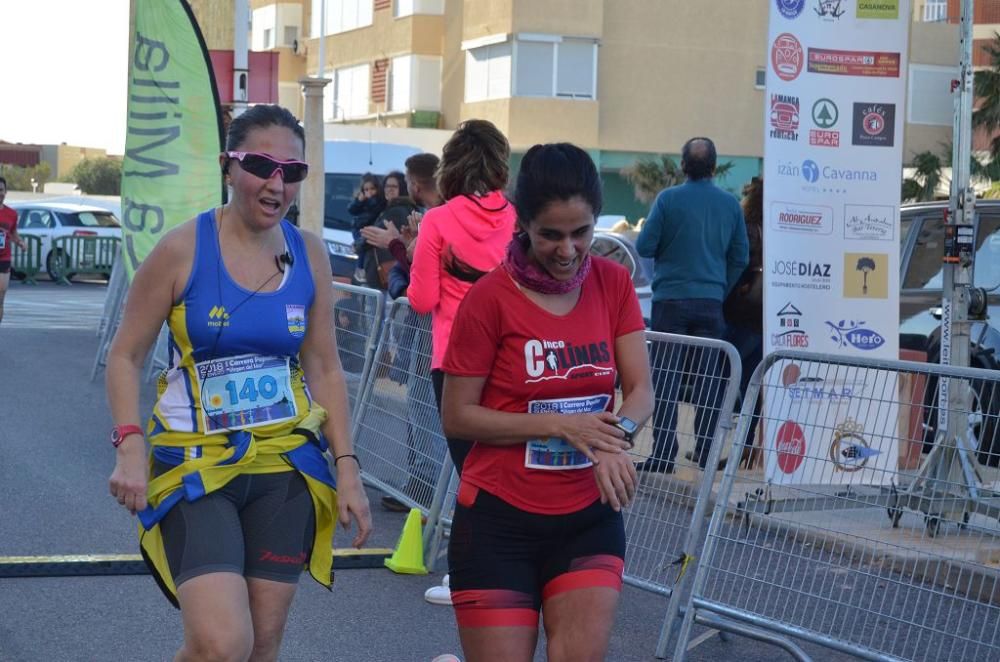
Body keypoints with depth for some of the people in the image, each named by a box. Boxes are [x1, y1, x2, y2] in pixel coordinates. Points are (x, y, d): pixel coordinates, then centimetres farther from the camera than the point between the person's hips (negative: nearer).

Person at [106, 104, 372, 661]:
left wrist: (347, 468, 4)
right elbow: (127, 356, -3)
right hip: (196, 463, -4)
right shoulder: (183, 249, -9)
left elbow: (326, 369, 10)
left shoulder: (309, 254, 3)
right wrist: (130, 446, -16)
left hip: (286, 464, 4)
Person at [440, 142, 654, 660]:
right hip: (500, 519, -3)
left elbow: (641, 390, -1)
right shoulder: (490, 298, -11)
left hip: (589, 517, 3)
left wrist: (615, 437, -24)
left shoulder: (613, 283, 1)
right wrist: (561, 426, -19)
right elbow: (457, 418, -9)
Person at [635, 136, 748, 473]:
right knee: (708, 377, 9)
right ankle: (705, 452, 11)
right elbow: (740, 257, 7)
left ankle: (663, 454, -4)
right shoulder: (730, 204, 4)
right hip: (711, 302, 3)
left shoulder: (668, 199, -7)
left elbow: (644, 246, -7)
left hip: (671, 299, -3)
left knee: (665, 376, 0)